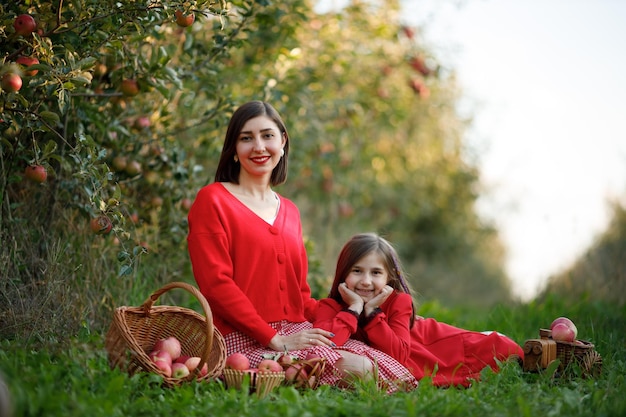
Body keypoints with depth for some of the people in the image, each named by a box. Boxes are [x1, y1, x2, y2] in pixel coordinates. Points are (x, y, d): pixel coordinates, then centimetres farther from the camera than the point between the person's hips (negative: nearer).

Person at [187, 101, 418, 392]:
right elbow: (216, 283, -10)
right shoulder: (212, 200, -1)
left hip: (298, 331, 7)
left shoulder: (289, 212, 20)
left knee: (386, 368, -15)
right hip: (245, 341, -7)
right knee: (356, 370, -26)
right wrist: (277, 340, -16)